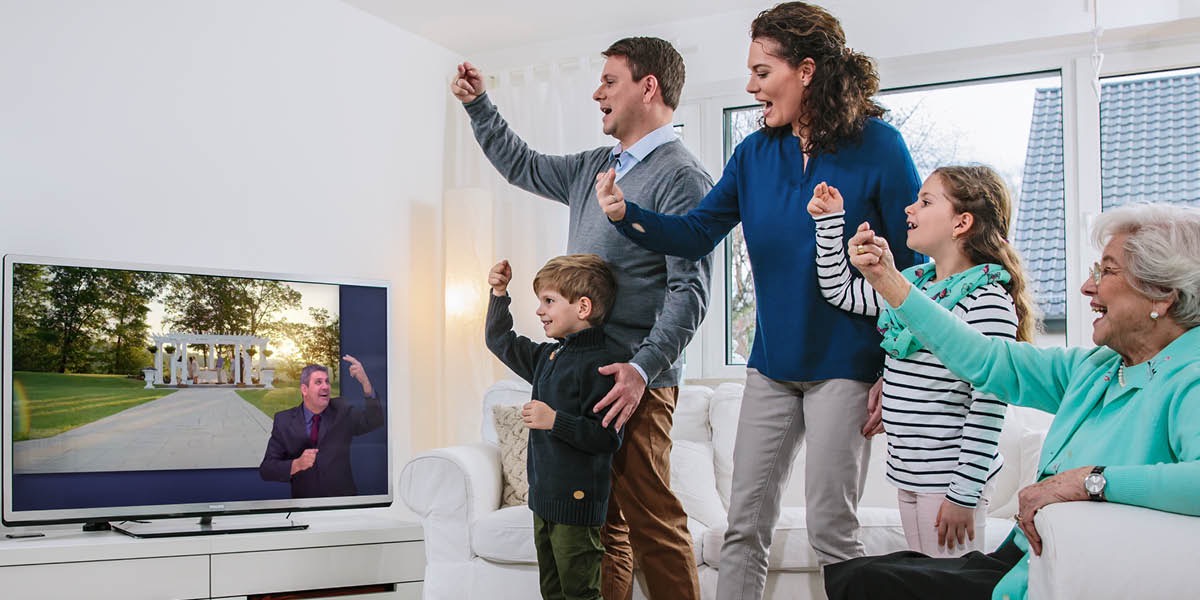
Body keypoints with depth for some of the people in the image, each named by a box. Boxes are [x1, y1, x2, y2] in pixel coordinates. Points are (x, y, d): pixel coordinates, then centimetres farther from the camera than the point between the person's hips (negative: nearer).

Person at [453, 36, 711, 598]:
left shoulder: (681, 177, -9)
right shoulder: (593, 167, 18)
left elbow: (690, 290, -16)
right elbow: (522, 166, 35)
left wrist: (642, 369, -25)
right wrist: (478, 105, 28)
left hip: (633, 380, -8)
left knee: (651, 521, -7)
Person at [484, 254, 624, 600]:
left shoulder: (599, 363, -17)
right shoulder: (548, 357, 11)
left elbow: (607, 438, -22)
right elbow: (500, 341, 28)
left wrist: (555, 421, -27)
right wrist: (499, 294, 18)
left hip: (577, 502, -9)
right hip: (544, 496, 9)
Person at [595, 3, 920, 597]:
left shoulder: (876, 145, -9)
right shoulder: (756, 153, 5)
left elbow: (916, 263, -7)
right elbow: (697, 233, 2)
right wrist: (627, 215, -17)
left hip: (843, 367, -5)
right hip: (771, 365, 5)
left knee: (829, 528, 1)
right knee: (744, 524, 9)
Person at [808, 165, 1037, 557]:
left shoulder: (987, 300, -16)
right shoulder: (910, 282, 10)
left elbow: (989, 403, -18)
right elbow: (839, 292, 20)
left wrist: (964, 493, -18)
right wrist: (830, 220, 12)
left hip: (951, 479, -8)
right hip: (909, 476, 8)